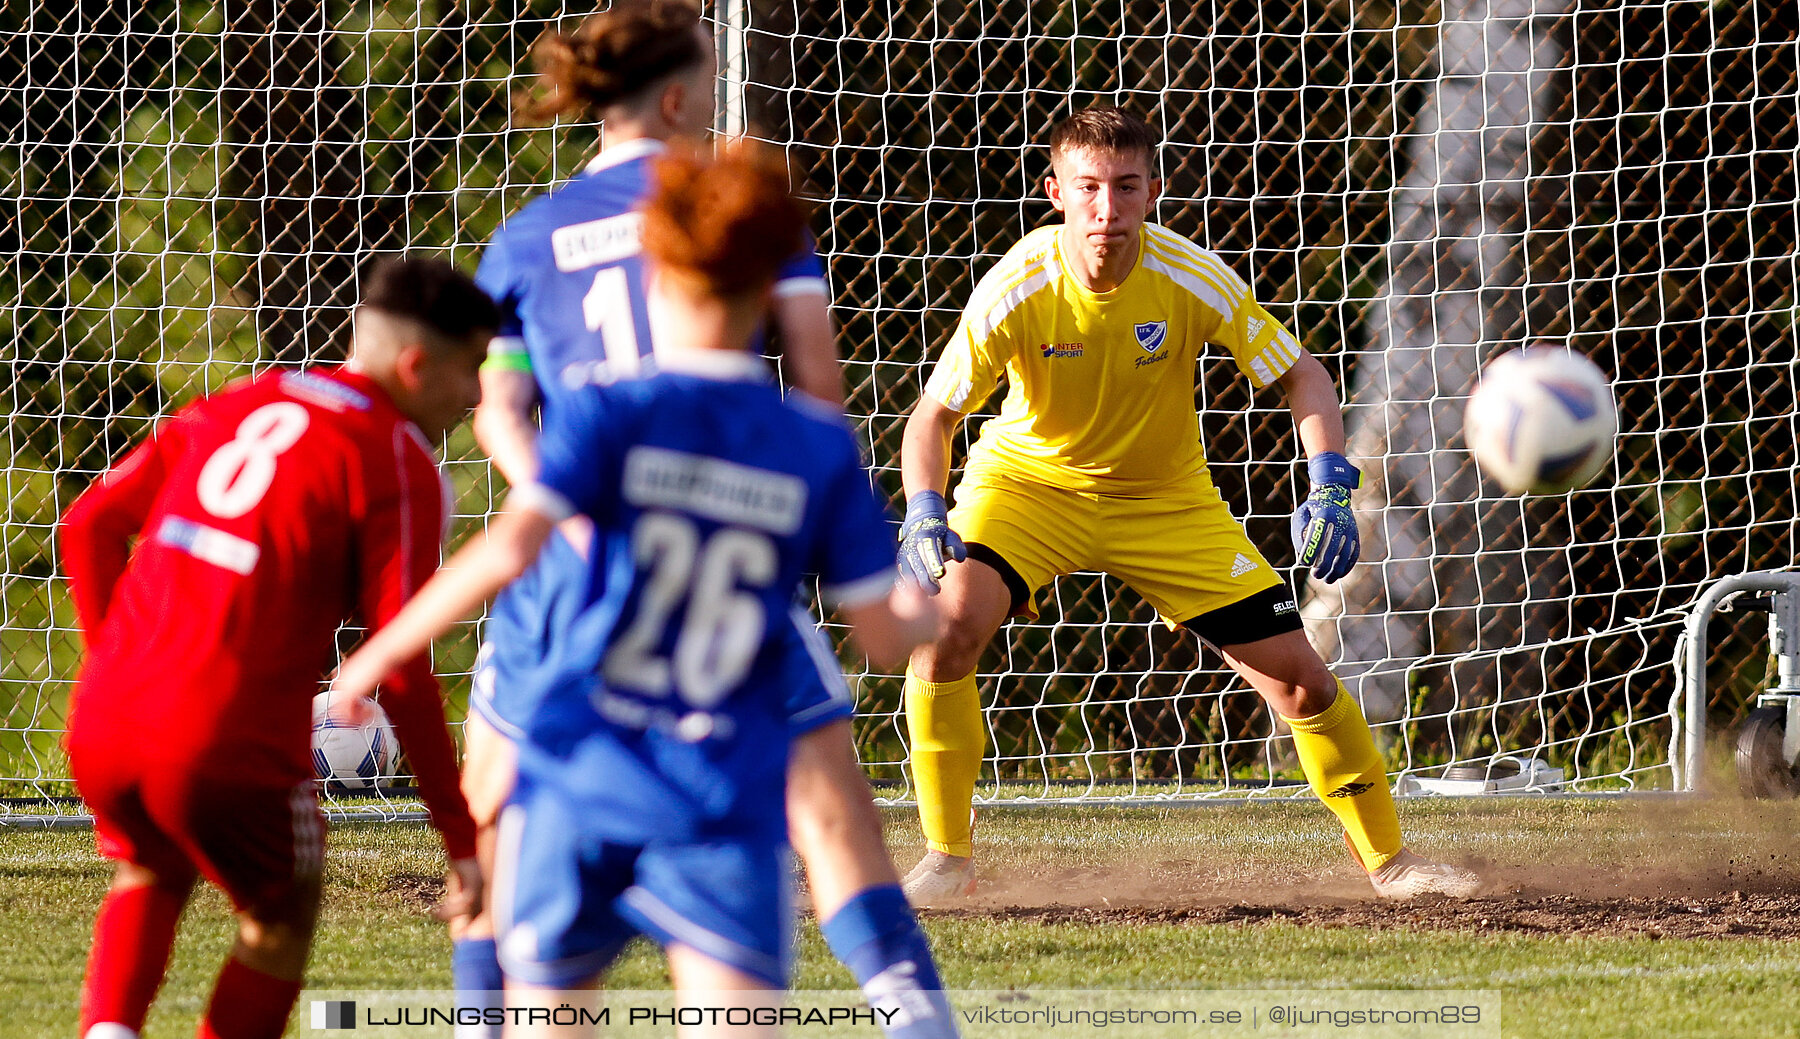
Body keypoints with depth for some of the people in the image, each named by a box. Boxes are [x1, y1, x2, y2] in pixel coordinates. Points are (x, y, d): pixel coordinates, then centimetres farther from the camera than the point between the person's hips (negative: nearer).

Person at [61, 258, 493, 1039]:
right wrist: (460, 837, -3)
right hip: (231, 753, -5)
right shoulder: (401, 466, -3)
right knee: (283, 914, 23)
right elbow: (400, 669, -9)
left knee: (150, 874, 33)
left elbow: (93, 522, 16)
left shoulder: (237, 407, 16)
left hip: (102, 725, 5)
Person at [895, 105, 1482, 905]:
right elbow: (933, 415, -16)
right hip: (1029, 481, -1)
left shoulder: (1192, 281, -22)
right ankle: (946, 859, -13)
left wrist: (1329, 486, -28)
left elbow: (1302, 376, -12)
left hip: (1164, 499, 1)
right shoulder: (1017, 290, -25)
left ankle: (1388, 860, 19)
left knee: (1299, 678, -3)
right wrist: (924, 513, -34)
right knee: (945, 627, -28)